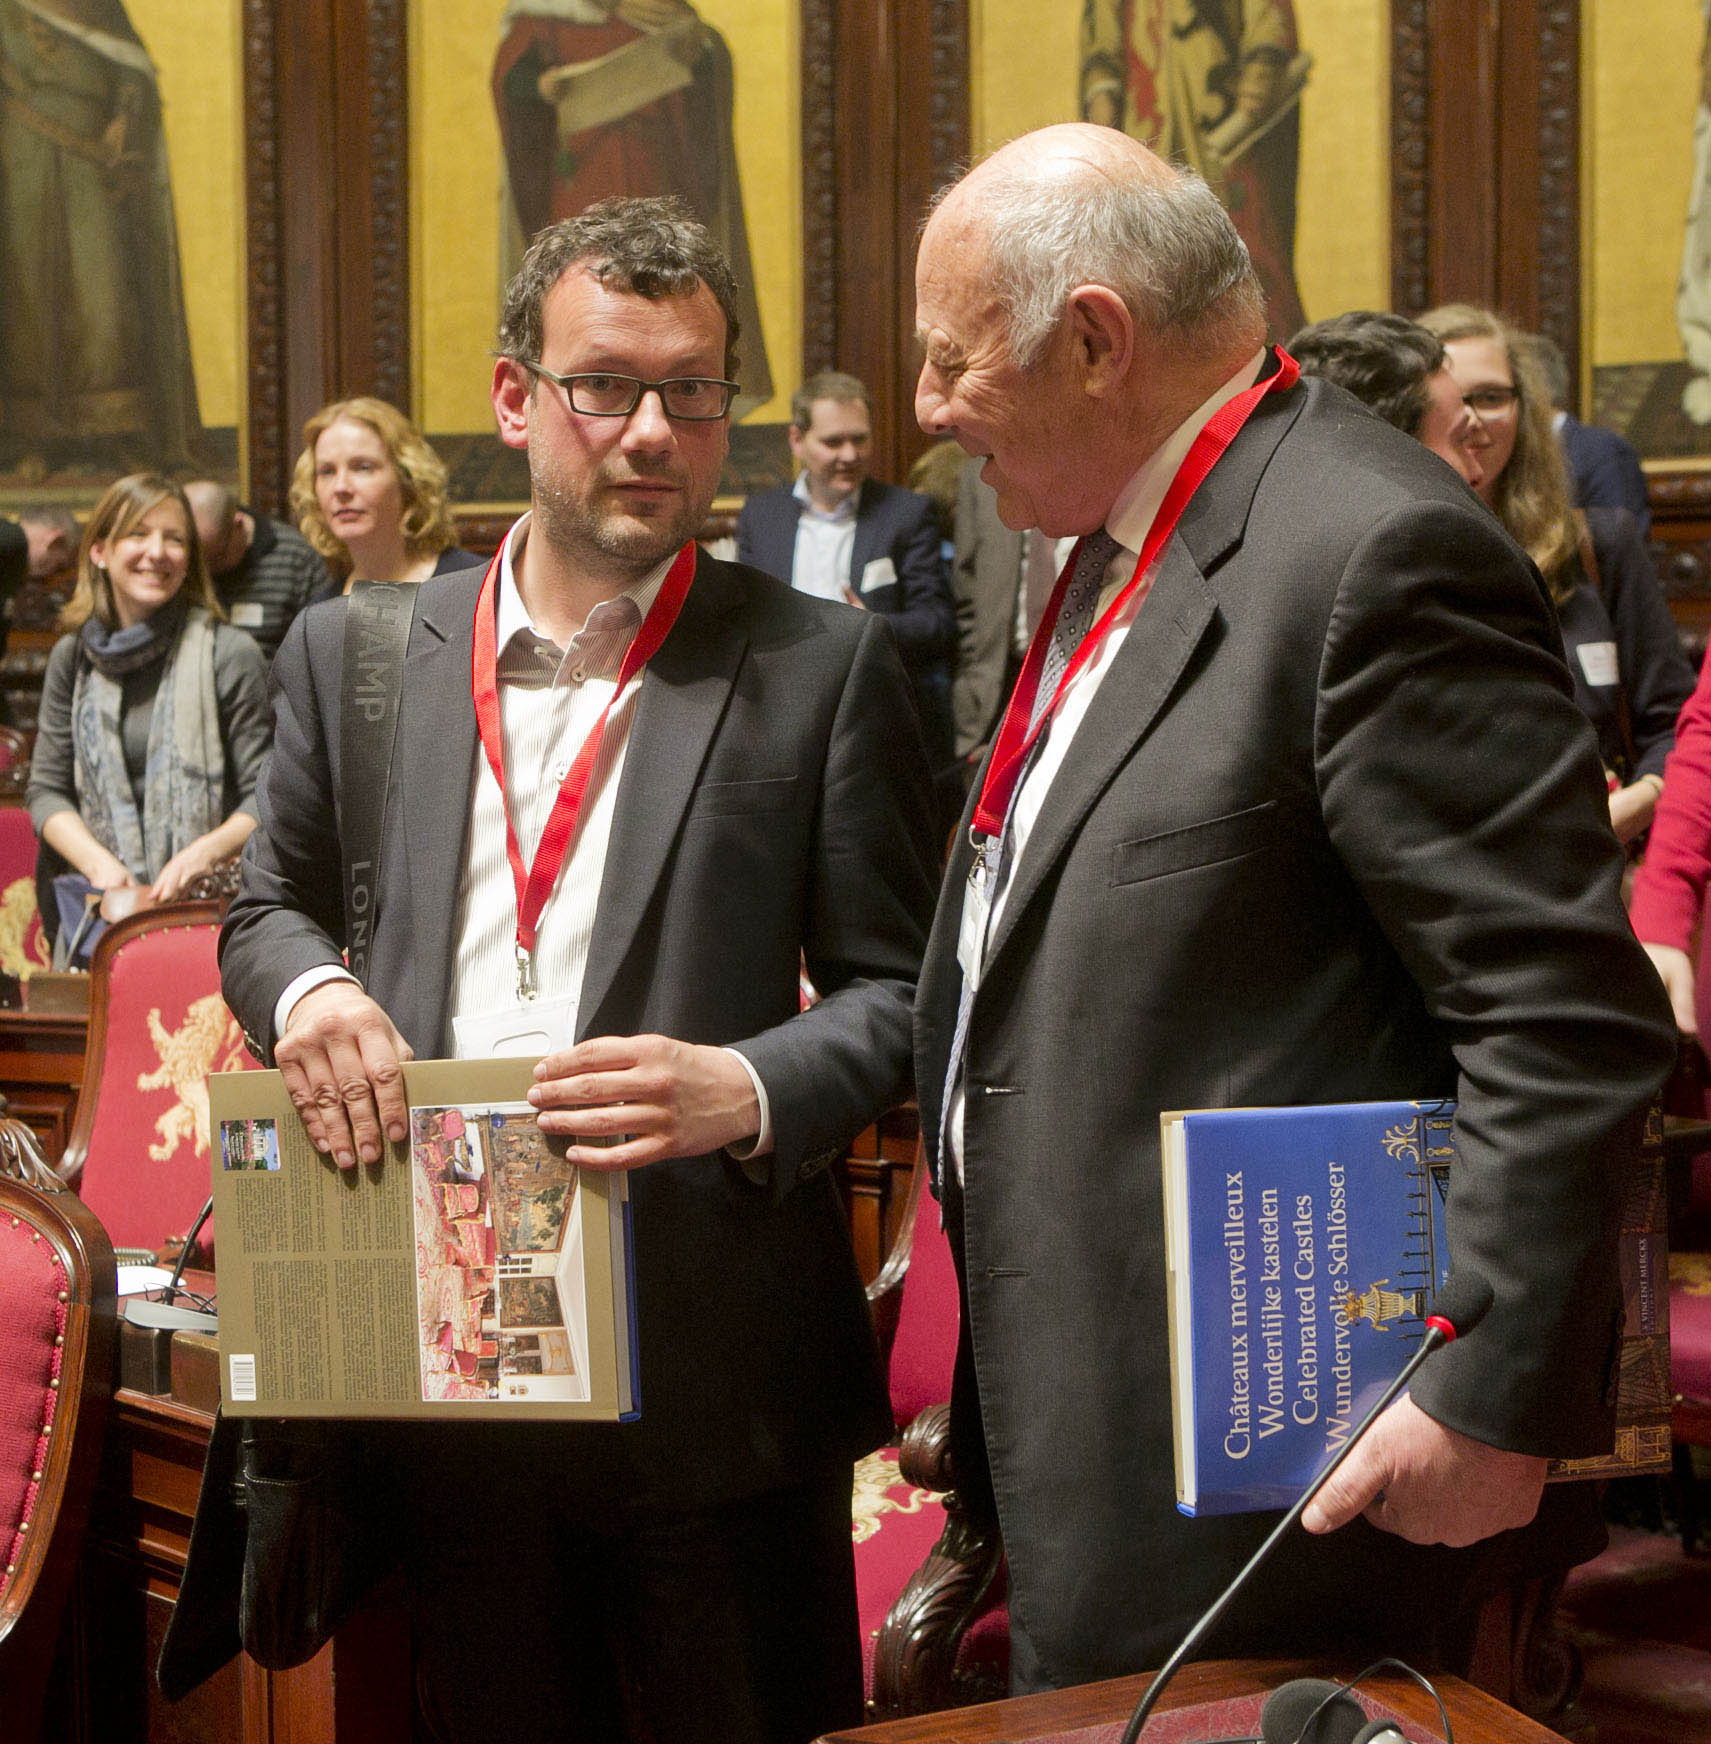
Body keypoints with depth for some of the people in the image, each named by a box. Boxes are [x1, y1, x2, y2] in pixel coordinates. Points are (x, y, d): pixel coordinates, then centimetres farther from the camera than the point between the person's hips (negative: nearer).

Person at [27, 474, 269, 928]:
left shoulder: (230, 655, -1)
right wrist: (97, 863, -5)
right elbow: (47, 789, 13)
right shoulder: (72, 658, 12)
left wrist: (205, 853, -19)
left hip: (209, 905, -3)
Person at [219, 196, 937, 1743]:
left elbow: (897, 990, 1)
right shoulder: (353, 654, 9)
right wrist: (304, 988, -5)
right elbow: (269, 906, 19)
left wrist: (750, 1089, -20)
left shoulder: (823, 667, 0)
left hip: (716, 1376, -2)